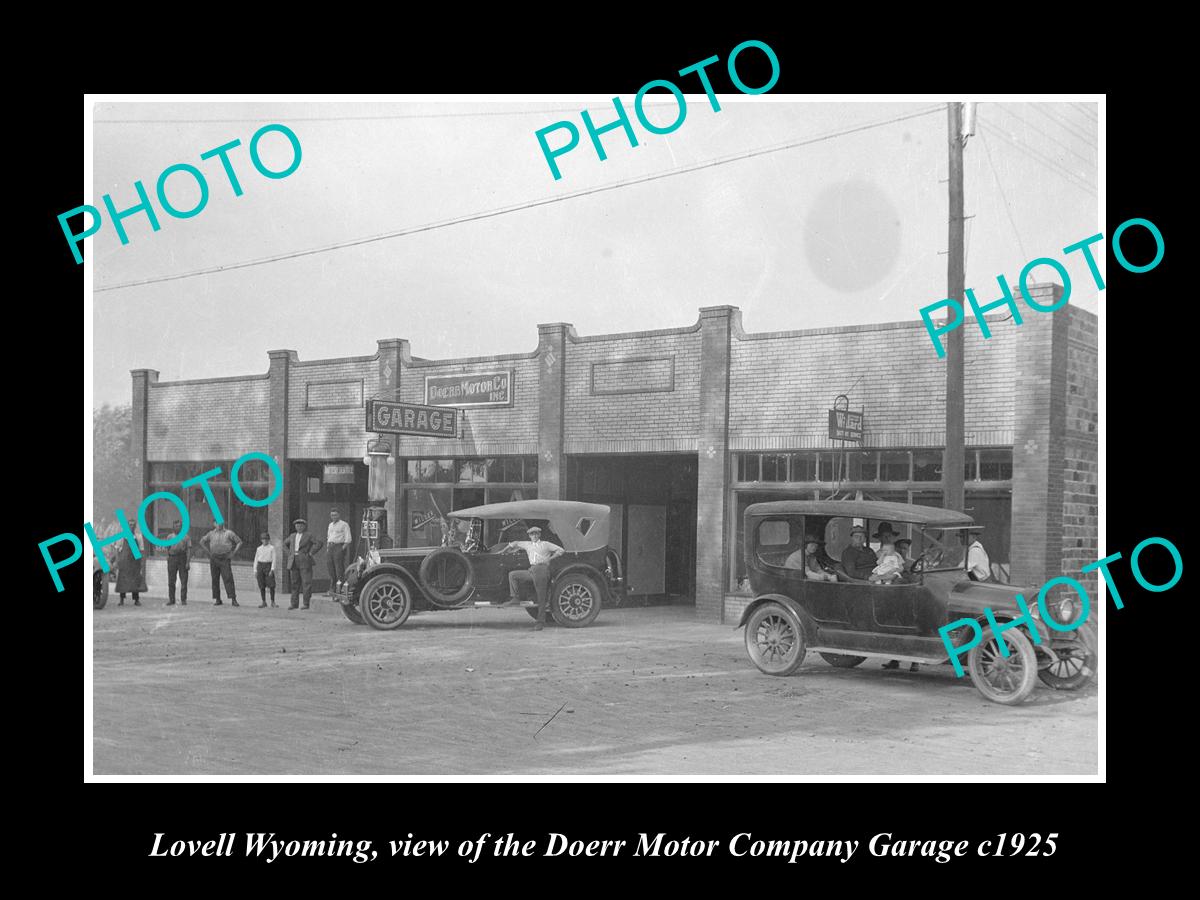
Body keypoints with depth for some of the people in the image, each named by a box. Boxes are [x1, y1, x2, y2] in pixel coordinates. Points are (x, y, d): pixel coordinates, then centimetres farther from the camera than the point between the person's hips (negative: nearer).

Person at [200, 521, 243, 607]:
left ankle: (233, 599, -13)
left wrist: (233, 552, 0)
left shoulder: (229, 533, 5)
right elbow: (202, 541, 24)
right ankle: (217, 599, 11)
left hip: (225, 559, -3)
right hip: (214, 559, 3)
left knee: (228, 579, -10)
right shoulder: (211, 534, 12)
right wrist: (209, 551, 13)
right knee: (215, 579, 4)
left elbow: (239, 542, 8)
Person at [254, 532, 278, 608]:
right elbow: (256, 559, 14)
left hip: (268, 565, -3)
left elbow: (273, 559, -1)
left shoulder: (271, 548, 2)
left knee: (271, 585, -8)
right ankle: (264, 602, 10)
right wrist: (255, 570, 9)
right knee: (261, 586, 3)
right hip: (260, 565, 3)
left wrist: (272, 569, -10)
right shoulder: (259, 548, 11)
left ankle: (272, 602, 2)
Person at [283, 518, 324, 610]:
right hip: (294, 562, 5)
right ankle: (294, 604, 9)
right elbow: (284, 544, 28)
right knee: (295, 583, 5)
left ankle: (306, 604, -5)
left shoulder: (308, 536, 1)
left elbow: (318, 544, -7)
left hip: (304, 561, -5)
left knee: (307, 583, -7)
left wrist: (310, 553, -10)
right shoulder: (292, 536, 17)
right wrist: (289, 554, 12)